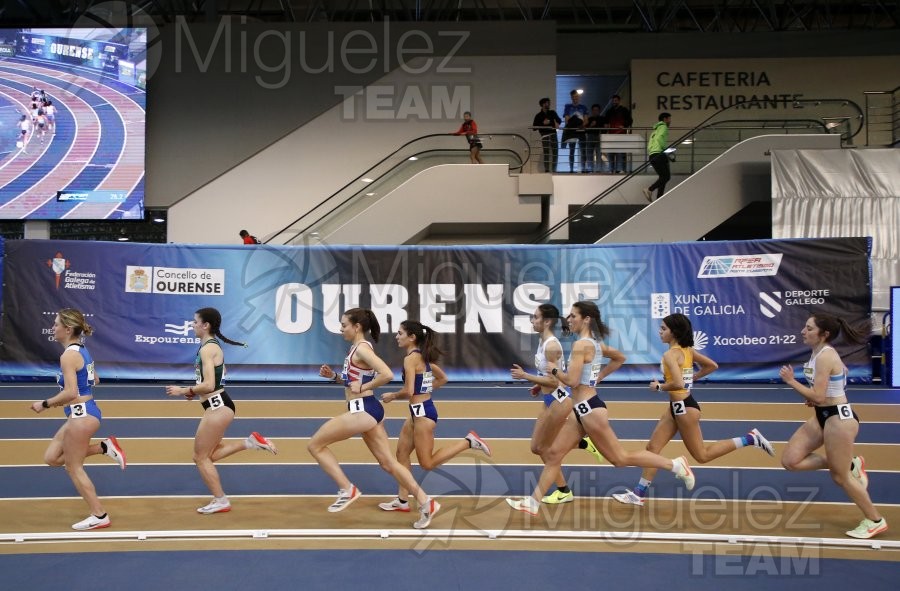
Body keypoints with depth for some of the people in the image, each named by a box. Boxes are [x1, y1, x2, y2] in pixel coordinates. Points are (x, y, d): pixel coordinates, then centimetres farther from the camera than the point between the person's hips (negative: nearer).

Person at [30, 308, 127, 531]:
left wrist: (45, 404, -13)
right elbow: (94, 380, 23)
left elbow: (70, 393, -26)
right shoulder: (82, 350, 10)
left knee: (74, 467, 3)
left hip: (81, 415, -10)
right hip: (83, 413, 10)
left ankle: (99, 516, 10)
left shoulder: (68, 355, -19)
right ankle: (105, 447, 11)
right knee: (52, 457, 16)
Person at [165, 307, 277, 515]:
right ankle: (251, 442, 8)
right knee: (208, 455, 14)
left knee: (201, 457, 1)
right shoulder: (212, 345, 15)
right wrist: (194, 392, 18)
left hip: (217, 406, -10)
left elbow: (208, 385, -24)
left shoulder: (207, 348, -17)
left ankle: (220, 501, 9)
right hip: (218, 405, 10)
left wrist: (184, 391, -11)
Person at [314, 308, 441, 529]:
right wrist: (334, 376, 10)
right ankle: (425, 503, 10)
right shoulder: (357, 349, 16)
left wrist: (363, 387, -16)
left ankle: (347, 490, 1)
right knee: (387, 462, 10)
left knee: (315, 445, 0)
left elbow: (387, 374, -27)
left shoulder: (361, 348, -13)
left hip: (363, 410, -10)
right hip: (366, 409, 10)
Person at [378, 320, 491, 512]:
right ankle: (402, 501, 18)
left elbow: (408, 392, -25)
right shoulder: (422, 356, 10)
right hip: (419, 411, 10)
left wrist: (392, 396, -6)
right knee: (402, 454, 13)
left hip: (422, 412, -10)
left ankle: (468, 442, -3)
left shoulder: (410, 358, -17)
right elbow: (443, 378, 20)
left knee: (427, 463, -1)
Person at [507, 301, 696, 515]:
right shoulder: (595, 343, 11)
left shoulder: (581, 345, -17)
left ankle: (675, 465, 8)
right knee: (554, 454, 9)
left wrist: (554, 369, -4)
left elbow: (572, 381, -22)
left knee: (620, 458, 0)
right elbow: (620, 358, 27)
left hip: (589, 409, -10)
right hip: (583, 410, 10)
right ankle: (533, 502, 13)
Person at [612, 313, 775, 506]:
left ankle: (750, 439, 7)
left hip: (684, 407, -10)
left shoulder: (670, 355, -21)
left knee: (702, 455, 5)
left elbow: (678, 384, -33)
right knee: (653, 447, 9)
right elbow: (712, 366, 13)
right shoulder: (687, 350, 6)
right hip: (676, 407, 10)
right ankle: (638, 494, 13)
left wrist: (659, 386, -16)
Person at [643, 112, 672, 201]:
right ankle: (649, 190, -26)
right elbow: (659, 137, -17)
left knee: (663, 177, 8)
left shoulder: (655, 130, 30)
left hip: (652, 156, 9)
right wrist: (666, 149, -13)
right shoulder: (663, 127, 3)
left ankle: (659, 199, -1)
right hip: (659, 154, -9)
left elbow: (649, 146, 27)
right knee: (666, 176, -15)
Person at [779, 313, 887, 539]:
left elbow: (817, 397, -25)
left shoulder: (824, 357, -23)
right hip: (823, 416, 10)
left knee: (840, 476, 2)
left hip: (838, 418, -10)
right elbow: (843, 372, 24)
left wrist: (790, 381, -16)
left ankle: (875, 521, 22)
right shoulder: (821, 352, 6)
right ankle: (849, 466, 15)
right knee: (790, 460, 3)